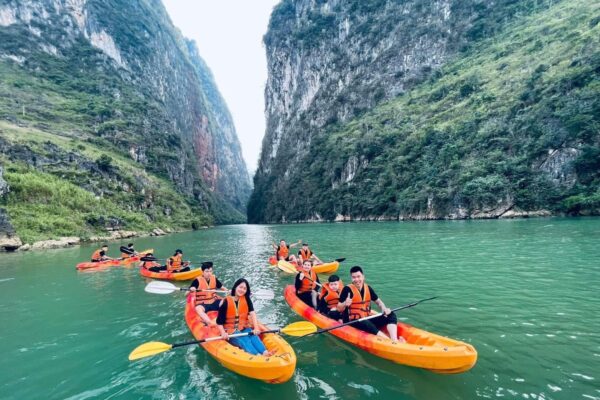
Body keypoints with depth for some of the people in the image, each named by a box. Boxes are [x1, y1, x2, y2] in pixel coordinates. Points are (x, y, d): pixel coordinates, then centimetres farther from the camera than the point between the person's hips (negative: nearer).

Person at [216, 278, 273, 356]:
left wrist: (256, 328, -25)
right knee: (244, 341, -30)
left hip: (244, 328, 3)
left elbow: (252, 313, -11)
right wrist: (223, 333, -22)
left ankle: (265, 352, -51)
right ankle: (257, 355, -55)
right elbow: (219, 322, -5)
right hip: (231, 331, -3)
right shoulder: (226, 302, -7)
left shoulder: (246, 299, 3)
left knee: (254, 336, -27)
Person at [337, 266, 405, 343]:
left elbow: (378, 301, 16)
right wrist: (345, 304, -32)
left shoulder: (368, 288, 5)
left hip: (367, 319, 6)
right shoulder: (347, 289, -11)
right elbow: (339, 309, -10)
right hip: (353, 321, -6)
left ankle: (395, 340, -30)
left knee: (391, 315, -8)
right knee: (366, 324, -37)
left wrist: (384, 309, -6)